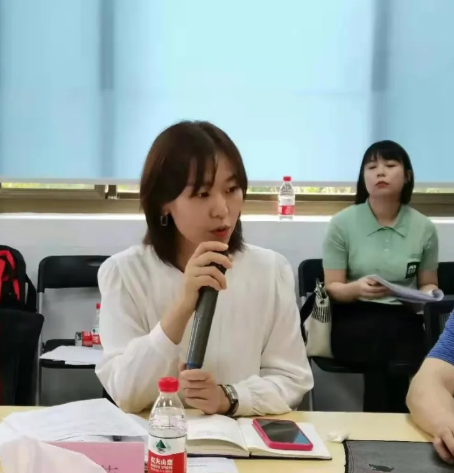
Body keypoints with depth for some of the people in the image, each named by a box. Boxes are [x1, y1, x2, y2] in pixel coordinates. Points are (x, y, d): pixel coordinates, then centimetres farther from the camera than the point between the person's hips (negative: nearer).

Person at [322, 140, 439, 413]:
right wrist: (356, 288, -22)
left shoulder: (424, 228, 5)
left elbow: (429, 284, 18)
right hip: (354, 321, -1)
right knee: (388, 338, -35)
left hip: (404, 321, 2)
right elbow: (332, 288, 0)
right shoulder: (343, 223, -1)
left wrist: (427, 295, -6)